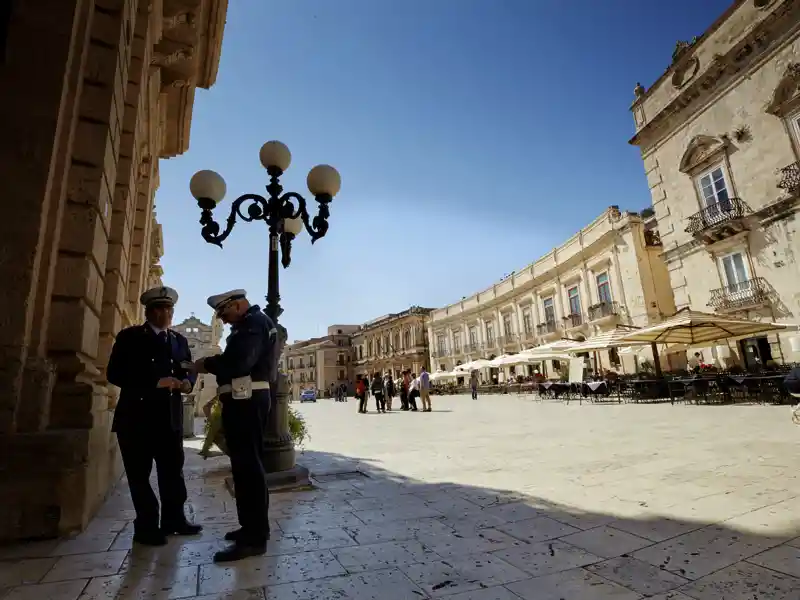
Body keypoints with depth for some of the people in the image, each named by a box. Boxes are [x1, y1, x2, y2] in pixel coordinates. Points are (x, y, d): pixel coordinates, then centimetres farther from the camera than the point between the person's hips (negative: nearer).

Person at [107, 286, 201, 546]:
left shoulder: (179, 340, 13)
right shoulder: (129, 337, -1)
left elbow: (189, 369, 13)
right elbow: (114, 373, -10)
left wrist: (188, 381, -12)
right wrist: (155, 382, -21)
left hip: (170, 417, 4)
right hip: (137, 417, -4)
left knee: (173, 470, 11)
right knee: (140, 474, 7)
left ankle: (174, 519, 26)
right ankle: (146, 527, 21)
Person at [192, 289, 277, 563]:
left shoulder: (253, 322, -12)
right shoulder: (252, 323, 20)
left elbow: (239, 361, -25)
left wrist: (207, 364, -11)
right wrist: (215, 365, 8)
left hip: (245, 401, -11)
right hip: (247, 399, 11)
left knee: (247, 465, -6)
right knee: (248, 464, 16)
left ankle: (254, 538, 2)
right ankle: (254, 526, 29)